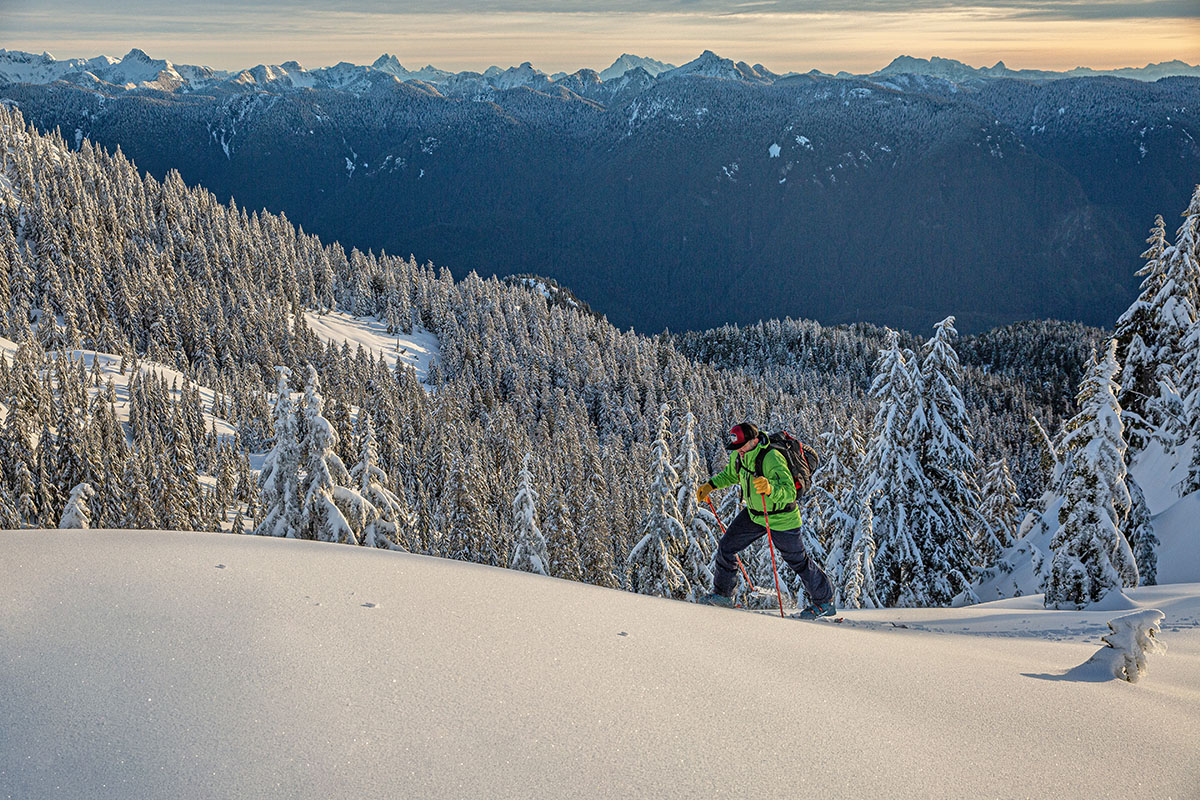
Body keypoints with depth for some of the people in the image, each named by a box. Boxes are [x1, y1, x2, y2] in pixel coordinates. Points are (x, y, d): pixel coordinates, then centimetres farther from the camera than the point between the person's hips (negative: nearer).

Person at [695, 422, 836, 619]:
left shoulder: (772, 459, -33)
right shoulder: (739, 455, -10)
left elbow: (790, 492, -41)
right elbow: (731, 474, 15)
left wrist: (770, 489, -59)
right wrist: (710, 485, 3)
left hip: (781, 519, -7)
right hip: (754, 514, 7)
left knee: (797, 561, 7)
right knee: (726, 547, 4)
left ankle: (824, 601, 27)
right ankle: (722, 594, 22)